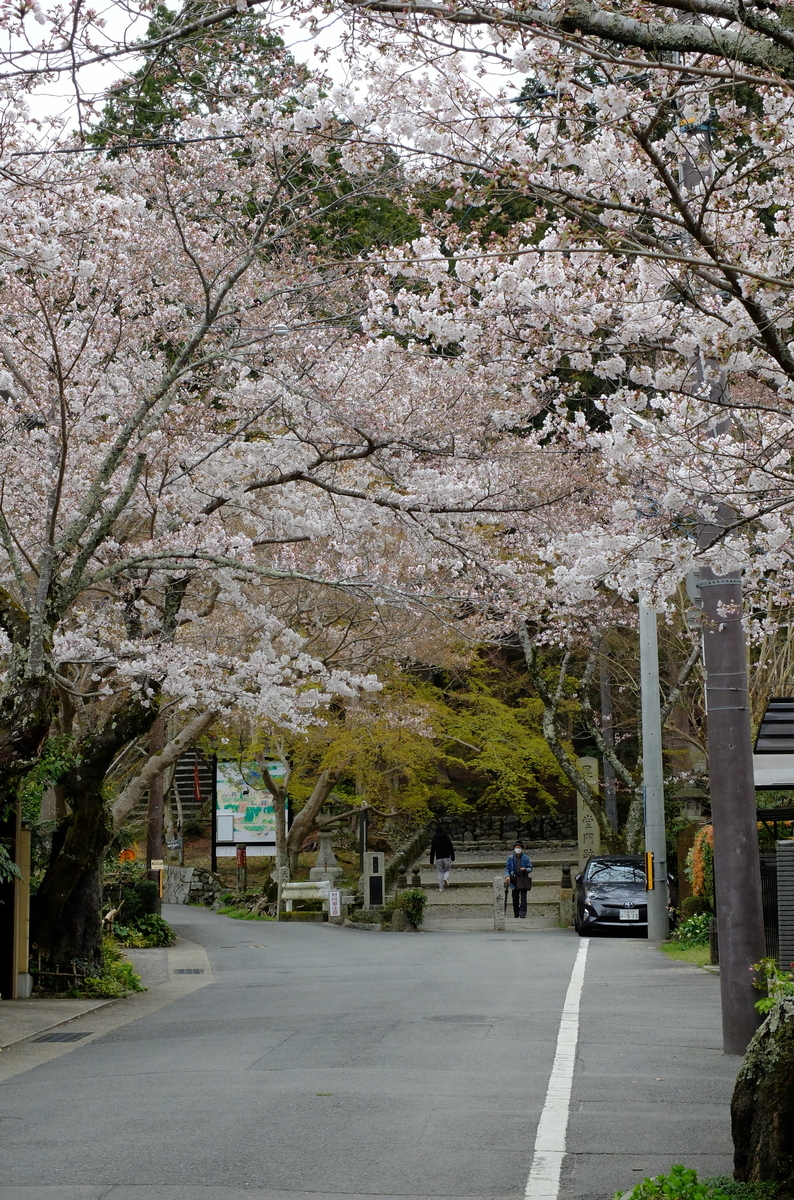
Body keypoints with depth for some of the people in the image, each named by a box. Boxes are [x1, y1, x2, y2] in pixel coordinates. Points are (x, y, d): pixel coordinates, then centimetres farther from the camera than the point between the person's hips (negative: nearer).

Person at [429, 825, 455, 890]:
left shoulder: (434, 839, 0)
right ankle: (446, 878, -14)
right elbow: (451, 849, 2)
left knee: (440, 873, 6)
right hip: (447, 857, 0)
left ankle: (441, 887, 3)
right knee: (447, 870, 17)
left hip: (438, 858, 0)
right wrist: (452, 858, 10)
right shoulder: (447, 838, 1)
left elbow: (432, 851, 0)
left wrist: (431, 862, 5)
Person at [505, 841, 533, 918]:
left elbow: (530, 868, 3)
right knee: (515, 897, 4)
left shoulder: (526, 858, 2)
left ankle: (522, 913, -12)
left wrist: (525, 869, -18)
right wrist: (507, 876, -8)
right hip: (514, 879, 2)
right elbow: (506, 867, 8)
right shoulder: (510, 858, 7)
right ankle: (516, 914, 12)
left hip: (523, 880, -2)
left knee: (523, 896, -11)